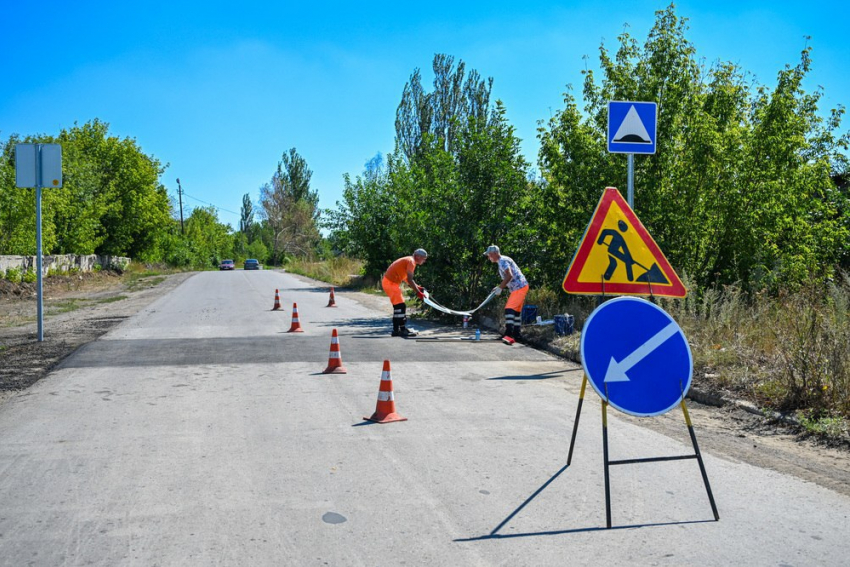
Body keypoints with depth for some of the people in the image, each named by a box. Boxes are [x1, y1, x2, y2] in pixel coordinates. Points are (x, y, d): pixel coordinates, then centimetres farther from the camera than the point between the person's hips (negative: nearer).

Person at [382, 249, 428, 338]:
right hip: (390, 283, -11)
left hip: (391, 282, 11)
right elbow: (409, 280, -23)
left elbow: (406, 278, 18)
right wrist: (418, 292, -20)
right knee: (400, 306, -11)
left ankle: (396, 330, 20)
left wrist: (417, 287, 10)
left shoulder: (409, 260, 15)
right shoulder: (411, 261, -15)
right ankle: (403, 330, -9)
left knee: (398, 307, 15)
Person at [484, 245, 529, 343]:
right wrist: (499, 287, 13)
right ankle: (517, 334, 26)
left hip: (519, 287, -11)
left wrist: (500, 288, -19)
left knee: (509, 309, -19)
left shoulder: (502, 261, -12)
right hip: (519, 287, 11)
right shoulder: (503, 261, 20)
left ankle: (509, 335, -28)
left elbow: (509, 276, -23)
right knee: (516, 311, 17)